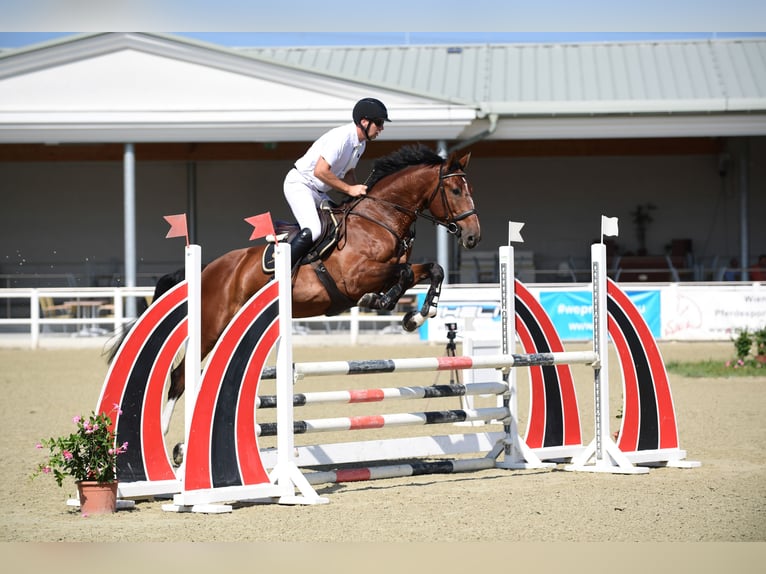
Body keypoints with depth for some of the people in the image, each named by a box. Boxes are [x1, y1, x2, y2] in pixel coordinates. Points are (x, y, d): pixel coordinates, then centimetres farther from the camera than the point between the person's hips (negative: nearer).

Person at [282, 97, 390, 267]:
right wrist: (350, 190, -22)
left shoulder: (361, 143, 6)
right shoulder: (341, 137, -24)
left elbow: (348, 172, 20)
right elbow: (320, 171, -30)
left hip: (319, 192, 10)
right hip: (299, 184, -10)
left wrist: (360, 191, 1)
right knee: (312, 231, -25)